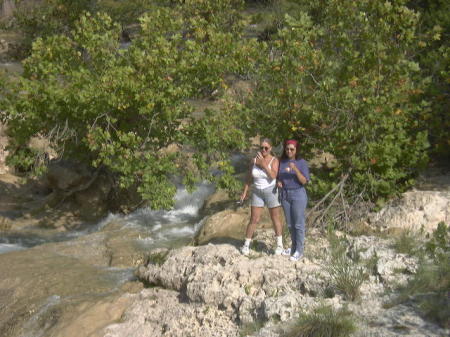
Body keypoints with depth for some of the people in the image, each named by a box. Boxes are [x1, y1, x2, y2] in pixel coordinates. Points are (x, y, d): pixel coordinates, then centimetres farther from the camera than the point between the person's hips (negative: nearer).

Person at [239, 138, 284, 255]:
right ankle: (246, 245, 11)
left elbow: (273, 176, -25)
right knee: (254, 220, 1)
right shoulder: (254, 160, 0)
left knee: (276, 218, 7)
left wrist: (263, 164, -29)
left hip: (271, 192, -2)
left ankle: (279, 244, 22)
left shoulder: (274, 160, -11)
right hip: (257, 193, 2)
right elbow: (249, 178, 5)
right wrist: (245, 192, 0)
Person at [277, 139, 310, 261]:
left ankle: (299, 251, 7)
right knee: (290, 224, 13)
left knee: (299, 224, 0)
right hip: (285, 195, 5)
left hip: (298, 195, -5)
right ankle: (294, 247, 26)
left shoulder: (302, 163, -9)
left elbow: (304, 181, -15)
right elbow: (278, 177, 15)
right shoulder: (281, 162, 4)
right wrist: (278, 182, -8)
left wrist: (295, 169, -28)